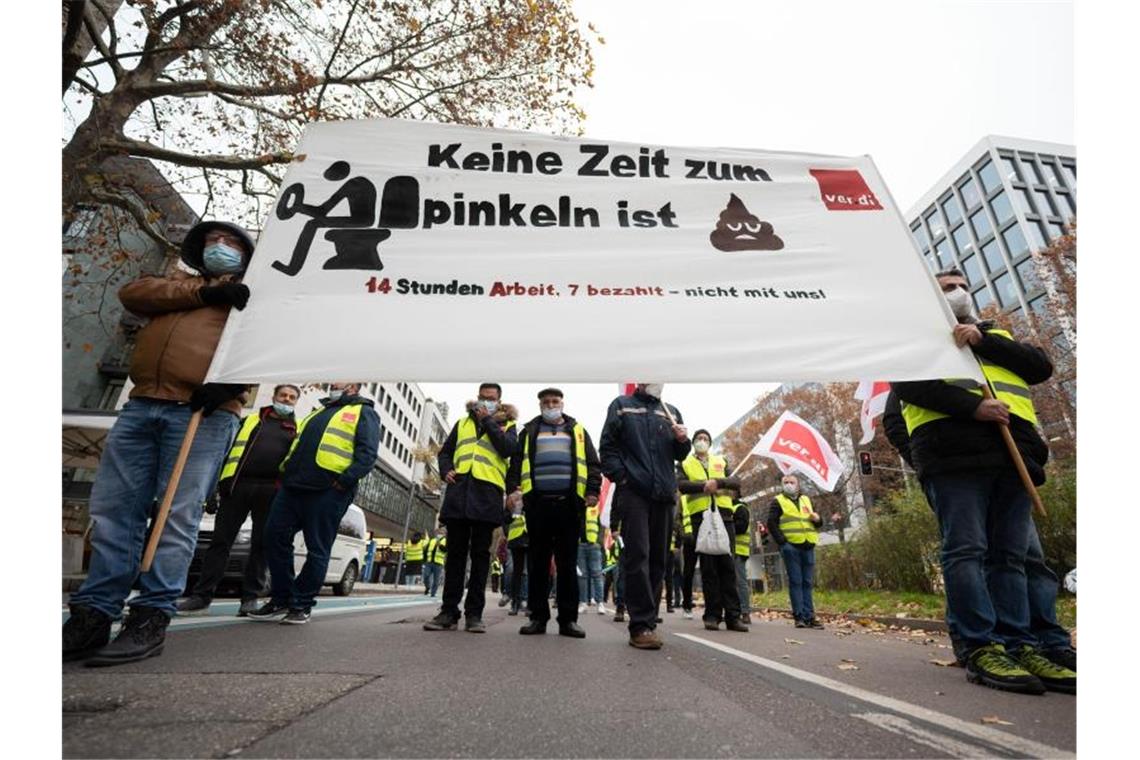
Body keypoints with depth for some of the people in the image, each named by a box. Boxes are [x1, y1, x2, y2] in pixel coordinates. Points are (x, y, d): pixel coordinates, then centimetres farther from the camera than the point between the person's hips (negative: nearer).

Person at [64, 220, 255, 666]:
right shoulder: (178, 283, 30)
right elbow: (133, 292, 10)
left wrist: (228, 379, -18)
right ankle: (93, 614, 8)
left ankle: (151, 619, -4)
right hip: (141, 406, 6)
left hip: (204, 413, -5)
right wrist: (203, 292, -3)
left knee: (178, 516, -7)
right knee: (113, 511, 2)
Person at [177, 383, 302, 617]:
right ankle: (202, 595, 9)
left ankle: (250, 597, 9)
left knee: (261, 544, 2)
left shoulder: (300, 429, 16)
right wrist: (218, 483, 4)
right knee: (220, 540, 1)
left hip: (272, 491, -1)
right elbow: (226, 449, 16)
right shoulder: (249, 420, 20)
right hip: (238, 485, 1)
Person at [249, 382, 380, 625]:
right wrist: (285, 471, 12)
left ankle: (302, 605, 13)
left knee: (317, 550, -1)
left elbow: (367, 454, -9)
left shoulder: (363, 412, 4)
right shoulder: (318, 411, 28)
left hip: (327, 492, -7)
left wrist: (344, 480, -20)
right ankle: (280, 600, 17)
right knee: (275, 536, 3)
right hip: (292, 487, 7)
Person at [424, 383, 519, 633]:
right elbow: (445, 452, 23)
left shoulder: (507, 425, 13)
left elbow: (509, 449, -7)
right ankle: (449, 611, 10)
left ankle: (474, 614, 7)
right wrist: (446, 471, 2)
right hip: (458, 492, 3)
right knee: (455, 553, 4)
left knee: (480, 554, 1)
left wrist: (488, 421, -4)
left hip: (487, 494, -2)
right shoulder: (463, 423, 22)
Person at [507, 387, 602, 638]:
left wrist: (593, 490, -6)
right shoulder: (529, 431, 16)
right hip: (537, 502, 1)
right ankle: (538, 617, 12)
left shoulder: (577, 430, 15)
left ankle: (568, 619, 9)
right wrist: (514, 488, -7)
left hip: (569, 503, 0)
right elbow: (516, 462, 9)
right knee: (538, 563, 5)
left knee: (567, 563, 3)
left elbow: (592, 464, 9)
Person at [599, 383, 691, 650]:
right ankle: (641, 625, -6)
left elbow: (679, 455, 21)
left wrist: (682, 441, -1)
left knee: (657, 560, 6)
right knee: (637, 556, -10)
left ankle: (646, 621, 16)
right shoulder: (621, 405, 10)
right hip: (633, 491, -4)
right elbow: (607, 445, 3)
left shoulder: (671, 412, 21)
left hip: (664, 493, 5)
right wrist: (619, 477, -9)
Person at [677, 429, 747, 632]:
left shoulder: (721, 461, 20)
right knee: (708, 566, -1)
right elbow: (681, 485, -4)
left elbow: (736, 482, 4)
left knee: (727, 564, -1)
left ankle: (732, 615, 1)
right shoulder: (685, 463, 14)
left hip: (723, 514, 2)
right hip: (700, 516, -1)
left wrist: (718, 482, -14)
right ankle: (713, 614, 3)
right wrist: (704, 486, -18)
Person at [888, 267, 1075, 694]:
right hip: (953, 454, -5)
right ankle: (981, 649, -8)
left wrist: (984, 341, -1)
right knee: (967, 550, -9)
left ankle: (1024, 646, 6)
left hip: (1011, 455, 6)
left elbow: (1041, 367, 13)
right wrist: (972, 406, -16)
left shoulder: (996, 335, 31)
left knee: (1016, 554, 3)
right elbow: (908, 383, -4)